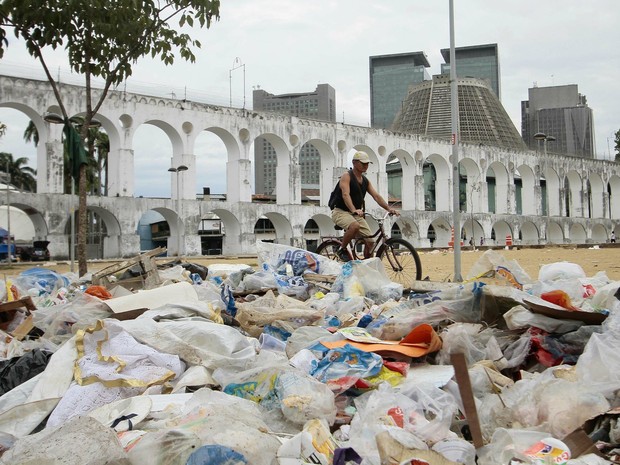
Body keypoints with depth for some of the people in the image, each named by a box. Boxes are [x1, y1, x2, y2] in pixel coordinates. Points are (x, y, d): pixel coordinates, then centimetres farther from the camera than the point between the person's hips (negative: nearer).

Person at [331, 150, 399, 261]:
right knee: (354, 226, -38)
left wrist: (389, 208, -10)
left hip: (357, 214, 7)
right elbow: (345, 195, -26)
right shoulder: (346, 176, -11)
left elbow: (376, 196, 6)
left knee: (370, 241, -8)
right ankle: (342, 250, -16)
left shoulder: (365, 181, 12)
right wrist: (354, 210, -43)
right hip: (341, 212, -7)